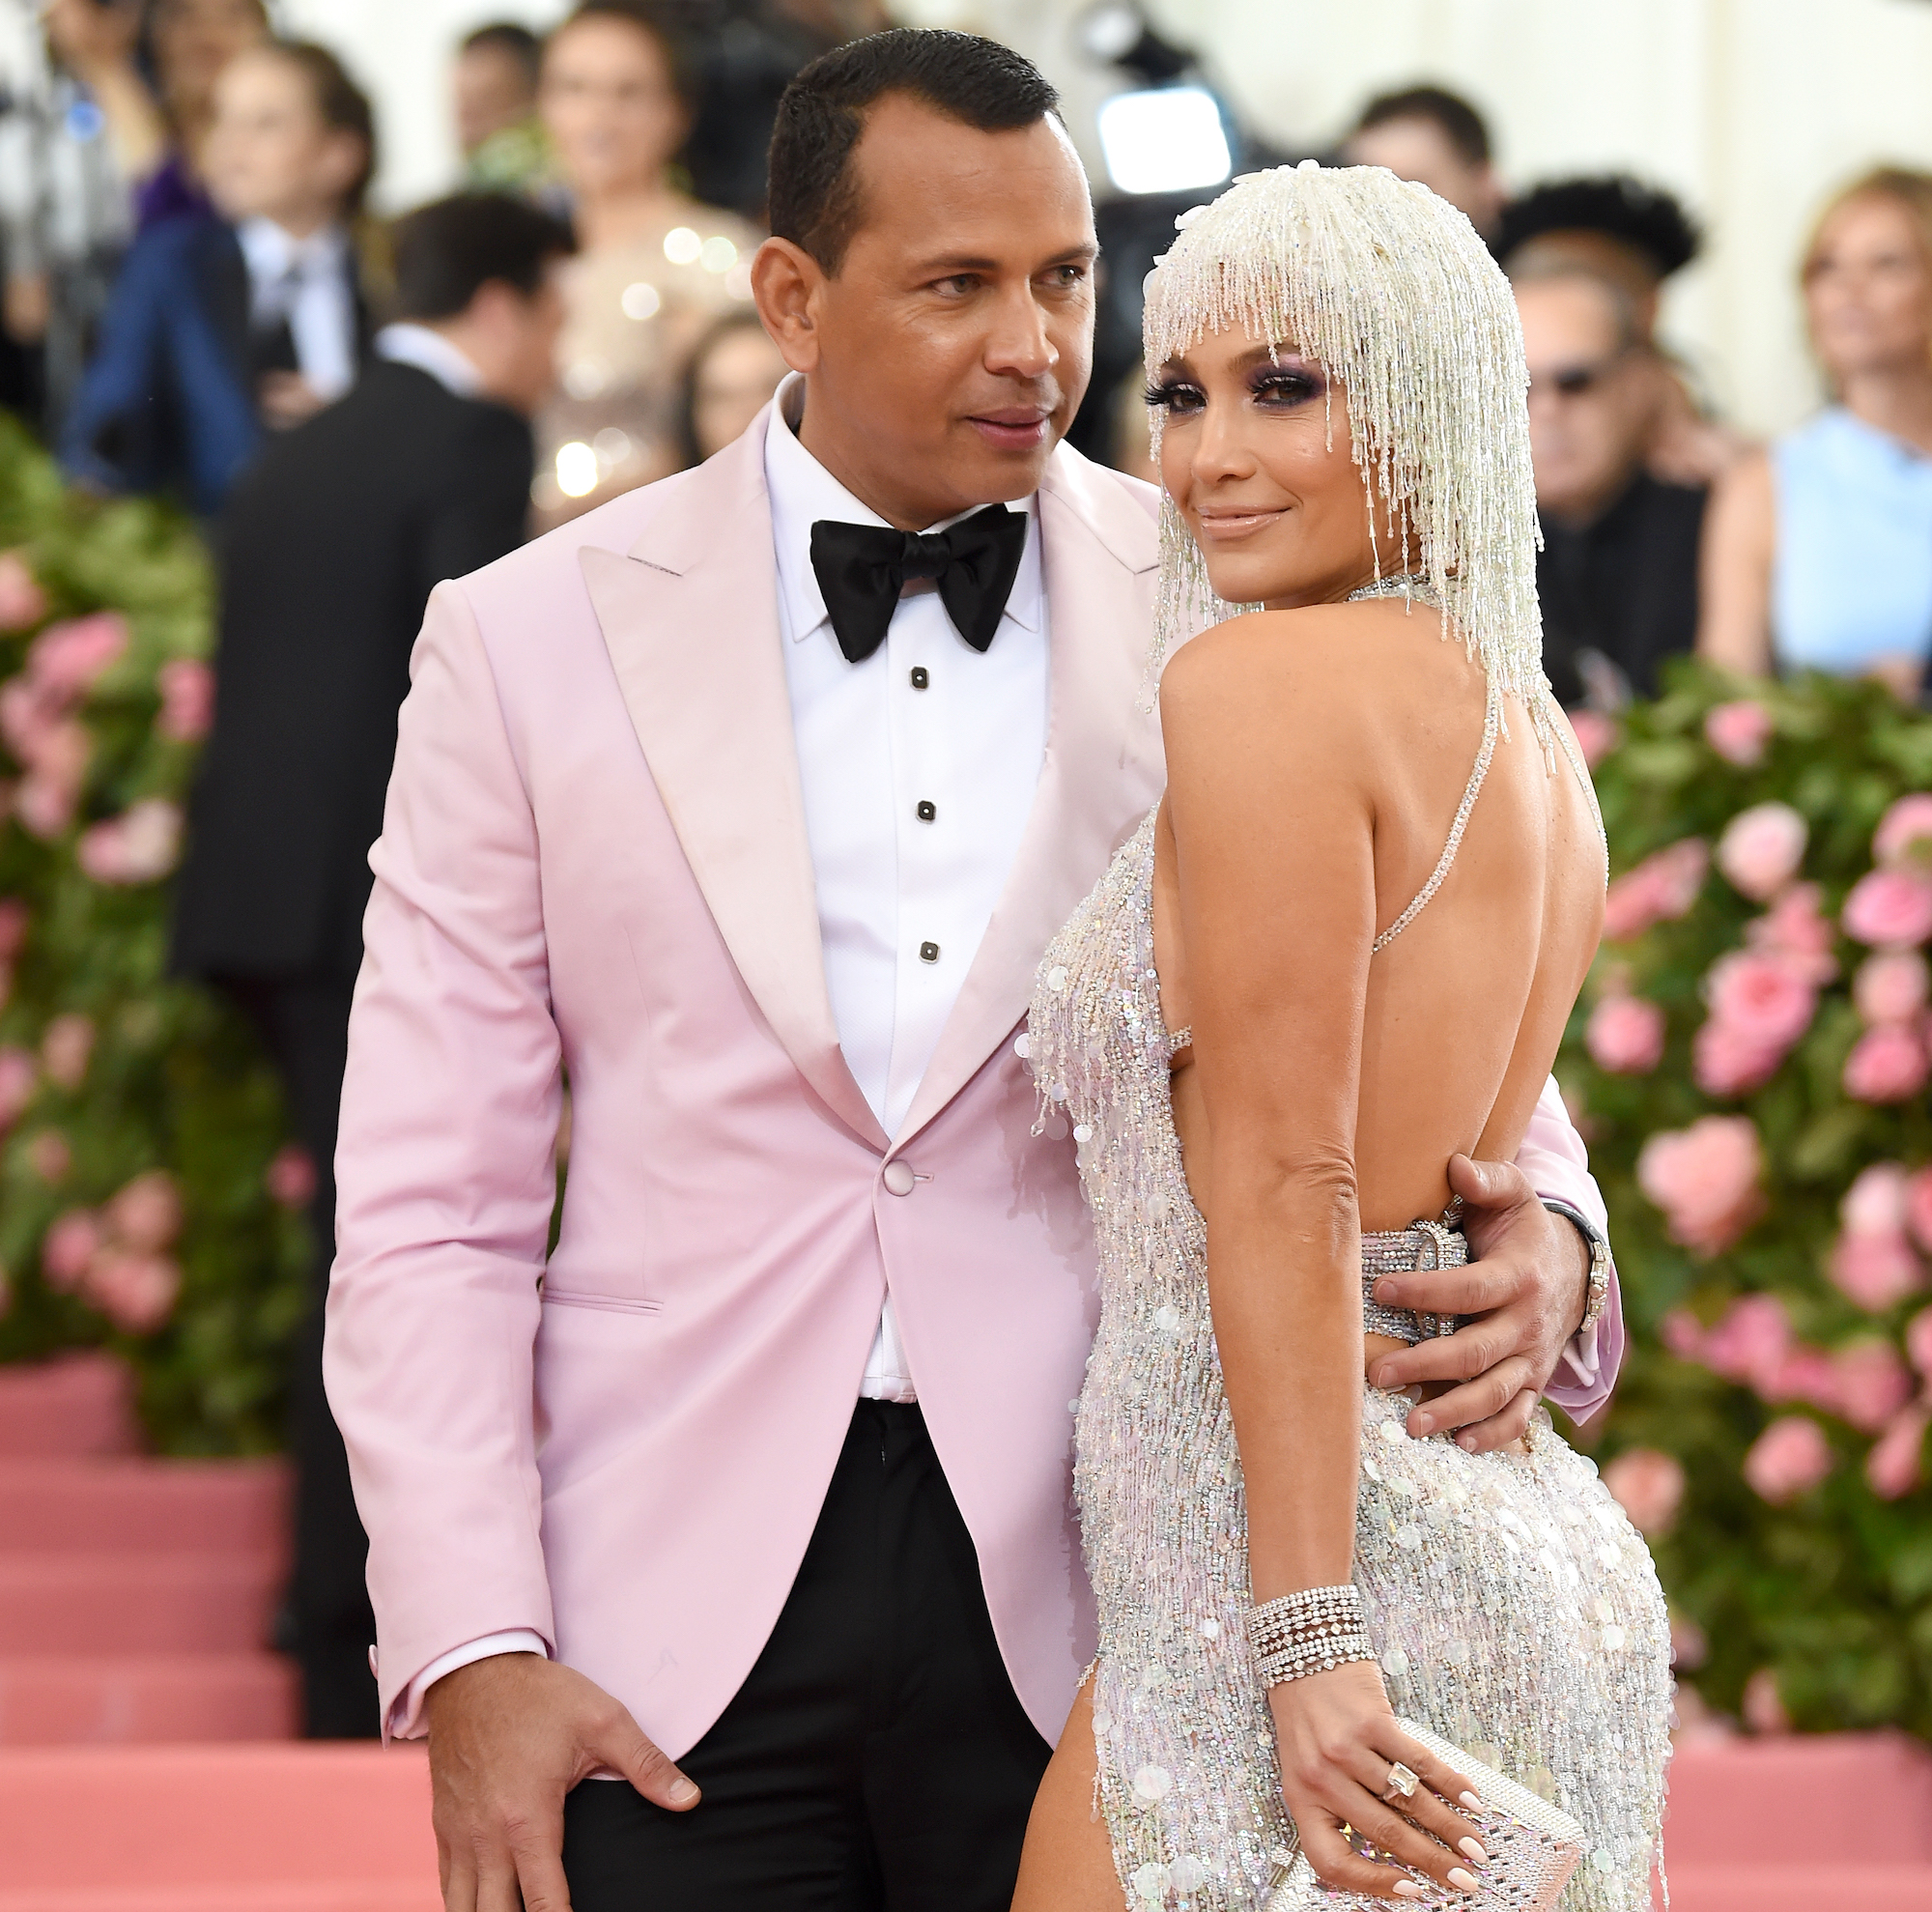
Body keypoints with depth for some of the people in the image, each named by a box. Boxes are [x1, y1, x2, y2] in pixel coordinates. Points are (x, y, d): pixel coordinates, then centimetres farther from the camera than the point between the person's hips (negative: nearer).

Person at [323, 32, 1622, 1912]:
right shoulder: (533, 644, 3)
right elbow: (433, 1210, 2)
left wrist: (1537, 1242, -14)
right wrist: (468, 1660, -7)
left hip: (1091, 1607, 0)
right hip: (676, 1633, 0)